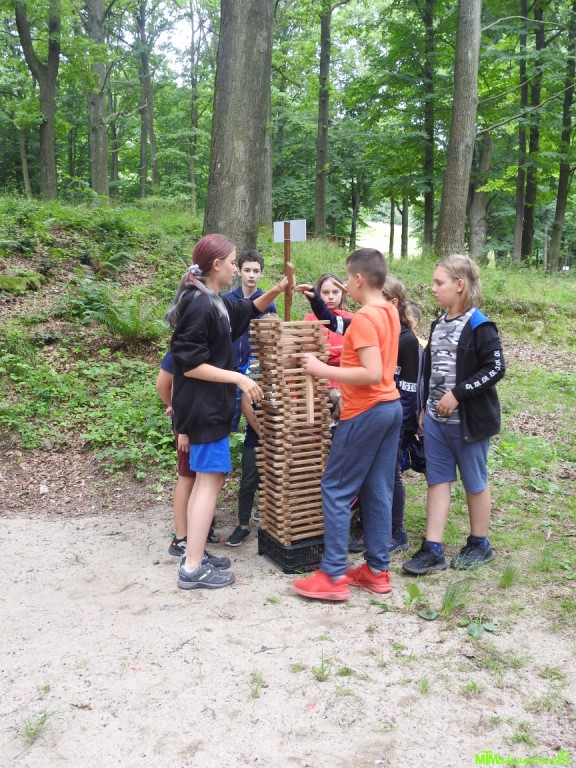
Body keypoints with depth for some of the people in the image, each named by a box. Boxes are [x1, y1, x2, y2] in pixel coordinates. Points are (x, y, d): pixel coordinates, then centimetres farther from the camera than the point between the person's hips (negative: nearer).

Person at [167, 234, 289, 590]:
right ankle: (193, 569, 3)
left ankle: (194, 555, 24)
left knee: (205, 478, 15)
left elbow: (247, 310, 29)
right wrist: (239, 378, -22)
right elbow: (190, 365, -23)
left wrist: (276, 291, 14)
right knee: (211, 480, -5)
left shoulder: (215, 301, 11)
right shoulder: (199, 305, -19)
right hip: (204, 406, -10)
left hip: (211, 404, 10)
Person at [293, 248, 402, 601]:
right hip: (391, 406, 9)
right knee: (378, 492, 13)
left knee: (336, 490, 0)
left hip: (366, 412, -9)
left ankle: (333, 576, 5)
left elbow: (373, 374, -25)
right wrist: (345, 356, 21)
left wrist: (323, 369, -21)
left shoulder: (363, 318, -17)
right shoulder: (390, 312, 11)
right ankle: (377, 570, 21)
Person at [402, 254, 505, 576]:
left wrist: (457, 393, -21)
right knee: (437, 480, 7)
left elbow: (495, 369, -17)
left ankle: (480, 544, 27)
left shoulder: (480, 326, -12)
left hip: (469, 420, -7)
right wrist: (425, 407, 16)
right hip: (436, 419, 7)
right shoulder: (438, 325, 10)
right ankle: (433, 549, 13)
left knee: (475, 482, 9)